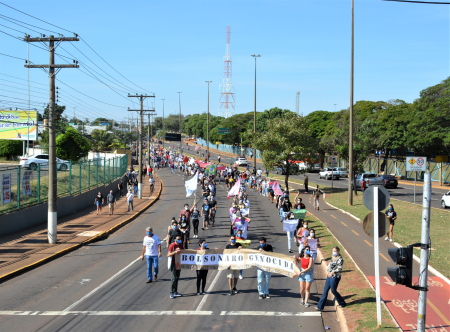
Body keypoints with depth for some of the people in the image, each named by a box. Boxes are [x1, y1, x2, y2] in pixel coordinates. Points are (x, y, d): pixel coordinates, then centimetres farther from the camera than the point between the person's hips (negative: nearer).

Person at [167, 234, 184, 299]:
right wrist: (175, 252, -31)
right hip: (173, 263, -7)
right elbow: (168, 255, -19)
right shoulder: (172, 245, -12)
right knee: (174, 278, -9)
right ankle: (172, 293, -5)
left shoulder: (181, 245, 8)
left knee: (177, 278, 11)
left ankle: (175, 292, 19)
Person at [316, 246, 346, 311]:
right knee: (325, 290, 7)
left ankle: (342, 303, 27)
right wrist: (328, 269, 8)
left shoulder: (340, 259, -14)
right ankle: (320, 306, 9)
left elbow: (339, 268, -22)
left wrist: (333, 272, -29)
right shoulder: (333, 257, 11)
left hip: (335, 277, -8)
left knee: (333, 291, 4)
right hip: (329, 276, 8)